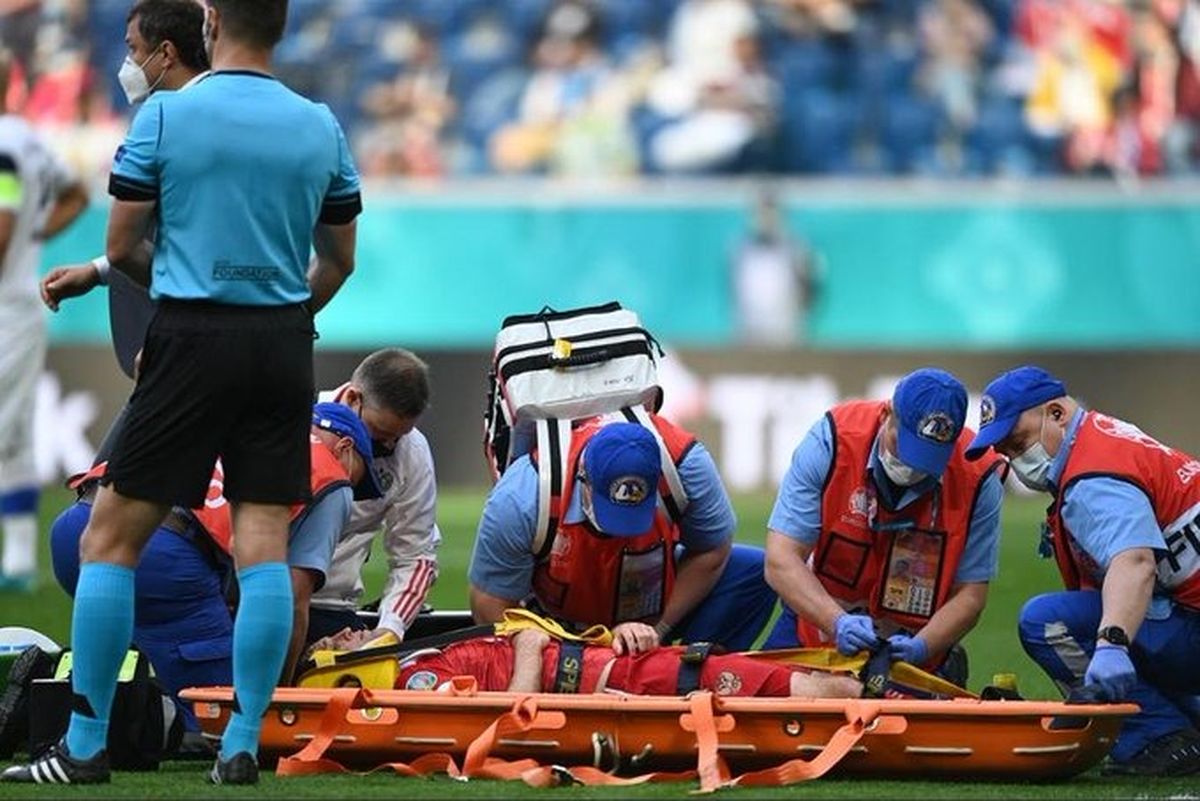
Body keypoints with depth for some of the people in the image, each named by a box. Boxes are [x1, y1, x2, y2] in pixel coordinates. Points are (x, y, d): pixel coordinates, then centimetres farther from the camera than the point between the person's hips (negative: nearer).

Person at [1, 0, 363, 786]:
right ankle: (243, 745, 1)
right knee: (265, 543, 3)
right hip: (282, 347, 3)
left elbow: (122, 247, 0)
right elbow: (339, 260, 14)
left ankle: (86, 746, 2)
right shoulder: (322, 128, 5)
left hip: (192, 338, -3)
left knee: (112, 538, 3)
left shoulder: (165, 116, -5)